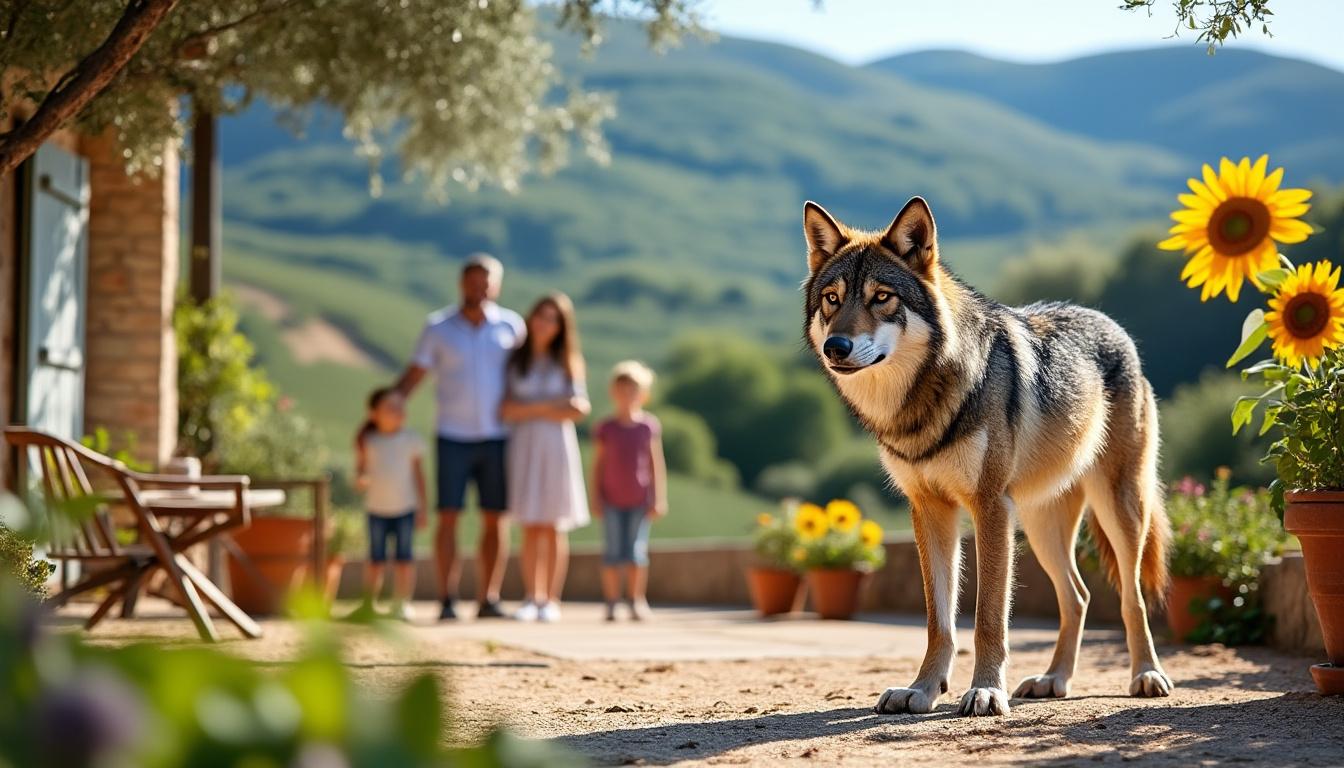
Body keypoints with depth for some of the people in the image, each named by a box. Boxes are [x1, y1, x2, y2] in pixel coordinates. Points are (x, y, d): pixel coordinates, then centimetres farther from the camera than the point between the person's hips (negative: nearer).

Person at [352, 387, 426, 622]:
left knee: (403, 558, 0)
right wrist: (360, 479, -22)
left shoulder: (410, 440, -2)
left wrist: (423, 505, 1)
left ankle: (401, 604, 8)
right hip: (377, 508, 0)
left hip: (405, 507, 0)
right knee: (375, 559, 5)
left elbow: (418, 472, 3)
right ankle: (368, 604, 14)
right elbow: (360, 468, 3)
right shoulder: (367, 441, -3)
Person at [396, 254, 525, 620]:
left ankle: (489, 599, 6)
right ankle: (446, 601, -3)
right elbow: (413, 376, 4)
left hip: (497, 438, 1)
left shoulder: (511, 326, 4)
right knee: (448, 517, -5)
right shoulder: (438, 327, 2)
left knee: (495, 519, 1)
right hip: (453, 437, -1)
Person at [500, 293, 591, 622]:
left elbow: (579, 410, -3)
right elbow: (508, 410, -3)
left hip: (557, 446, -1)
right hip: (524, 445, 1)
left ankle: (551, 600, -1)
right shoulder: (515, 360, 7)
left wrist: (529, 410, -8)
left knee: (553, 527, -3)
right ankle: (531, 598, 4)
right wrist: (549, 407, -9)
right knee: (530, 527, 0)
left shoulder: (566, 362, 7)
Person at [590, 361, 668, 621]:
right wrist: (596, 497, -1)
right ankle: (611, 603, 4)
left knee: (637, 552, 0)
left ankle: (637, 601, 8)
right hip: (612, 501, 0)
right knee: (613, 553, -1)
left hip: (640, 501, 0)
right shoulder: (606, 429, 0)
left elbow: (657, 463, 2)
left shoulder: (649, 426, -1)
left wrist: (659, 498, -1)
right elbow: (598, 464, 3)